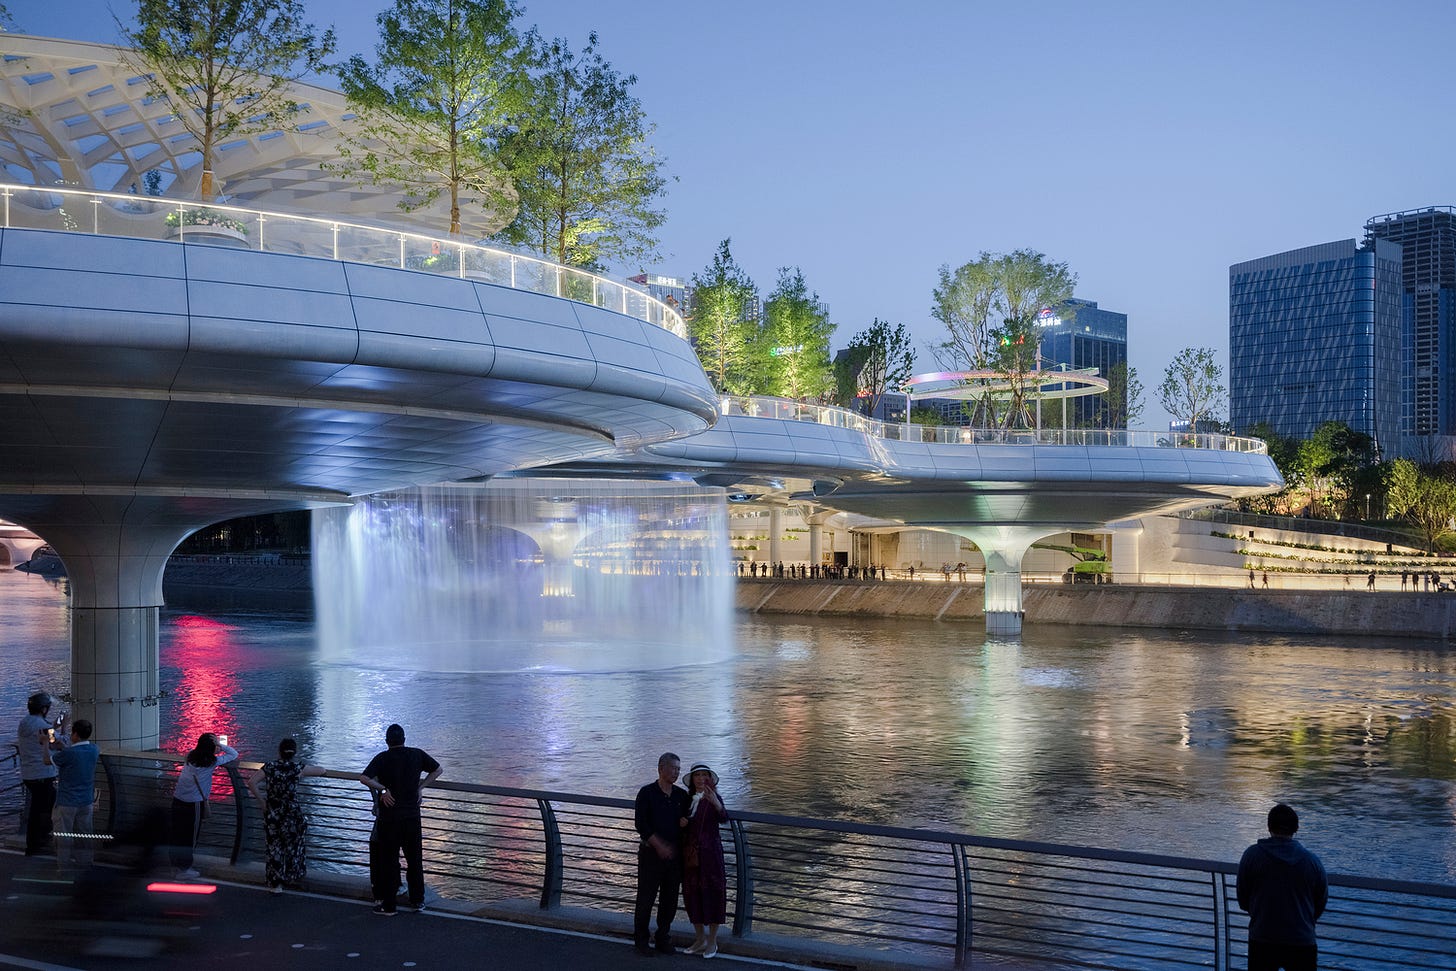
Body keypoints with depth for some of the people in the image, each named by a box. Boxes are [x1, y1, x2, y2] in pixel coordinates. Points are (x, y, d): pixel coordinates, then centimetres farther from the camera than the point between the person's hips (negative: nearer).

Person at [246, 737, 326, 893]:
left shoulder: (269, 767, -4)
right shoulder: (298, 768, -7)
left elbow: (251, 782, -11)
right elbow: (321, 770, 4)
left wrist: (261, 800, -1)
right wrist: (303, 773, 21)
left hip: (272, 814, 1)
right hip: (292, 814, -1)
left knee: (273, 847, 12)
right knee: (293, 846, 20)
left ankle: (275, 883, 17)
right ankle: (293, 877, 33)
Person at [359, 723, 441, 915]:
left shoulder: (383, 758, -7)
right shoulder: (417, 754, 2)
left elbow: (364, 778, -20)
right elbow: (437, 770, 14)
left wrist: (383, 789, -12)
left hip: (389, 818, -3)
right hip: (412, 815, 3)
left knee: (389, 861, 4)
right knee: (415, 860, 13)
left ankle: (388, 905, 7)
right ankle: (417, 901, 19)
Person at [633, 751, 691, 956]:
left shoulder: (681, 795, 8)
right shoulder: (647, 793, -5)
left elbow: (687, 819, 19)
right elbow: (640, 824, -11)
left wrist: (685, 821, -6)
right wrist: (659, 845, -19)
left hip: (675, 855, 4)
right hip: (651, 854, -4)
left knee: (670, 899, 9)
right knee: (645, 898, 1)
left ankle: (663, 938, 22)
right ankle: (641, 941, 12)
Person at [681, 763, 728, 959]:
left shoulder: (714, 798, -9)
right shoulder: (687, 799, 7)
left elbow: (723, 818, -28)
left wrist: (715, 802, -47)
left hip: (710, 852, -5)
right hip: (690, 853, 5)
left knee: (712, 892, 0)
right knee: (692, 893, 10)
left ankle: (712, 941, 12)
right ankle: (700, 939, 24)